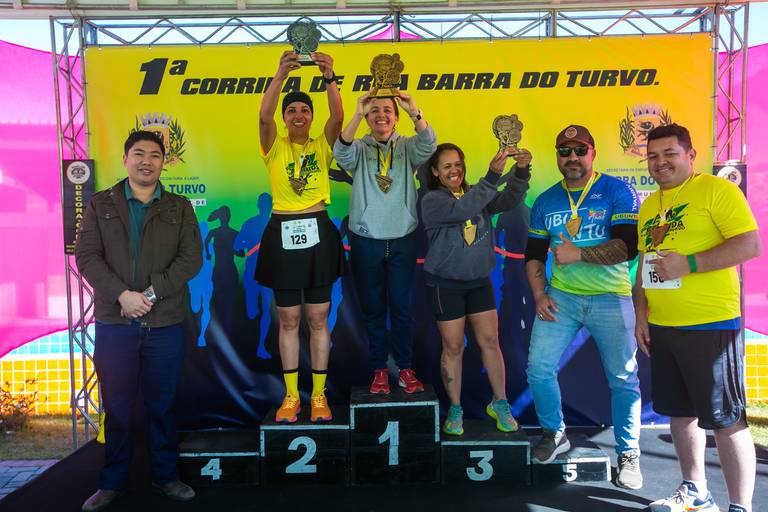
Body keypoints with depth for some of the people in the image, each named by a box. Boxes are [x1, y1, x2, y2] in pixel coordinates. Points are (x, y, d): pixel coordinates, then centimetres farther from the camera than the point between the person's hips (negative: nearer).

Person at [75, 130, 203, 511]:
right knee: (117, 407, 8)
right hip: (113, 323, 0)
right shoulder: (100, 205, 8)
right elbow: (87, 256, -2)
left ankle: (166, 476, 24)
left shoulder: (180, 208, 8)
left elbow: (191, 258, -2)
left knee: (162, 404, 9)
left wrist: (151, 294, -13)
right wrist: (122, 294, -15)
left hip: (165, 323, 0)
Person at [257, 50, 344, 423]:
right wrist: (281, 74, -24)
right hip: (283, 233, 0)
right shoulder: (274, 147, 5)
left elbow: (337, 116, -11)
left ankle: (319, 394, 17)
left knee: (318, 318, 6)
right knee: (288, 319, 7)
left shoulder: (322, 145, 7)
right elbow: (264, 116, -14)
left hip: (317, 232, 0)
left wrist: (329, 78, -25)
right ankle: (291, 395, 19)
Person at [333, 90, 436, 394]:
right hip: (366, 241, 0)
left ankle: (405, 368, 21)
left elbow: (428, 145, -18)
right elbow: (341, 153, -21)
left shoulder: (407, 147, 3)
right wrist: (357, 115, -36)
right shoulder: (359, 149, 1)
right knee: (372, 308, 10)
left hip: (402, 239, 0)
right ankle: (379, 369, 23)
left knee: (401, 306, 7)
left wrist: (415, 113, -36)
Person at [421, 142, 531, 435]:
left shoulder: (475, 195, 5)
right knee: (453, 348, 5)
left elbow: (508, 201, -11)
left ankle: (500, 404, 23)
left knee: (490, 342, 6)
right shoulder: (432, 201, -11)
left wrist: (522, 172, -28)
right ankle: (455, 410, 22)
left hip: (479, 280, 4)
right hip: (445, 284, -4)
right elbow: (462, 210, -30)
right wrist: (492, 176, -38)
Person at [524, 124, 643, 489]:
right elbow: (533, 254, 12)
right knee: (538, 369, 0)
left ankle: (628, 454, 21)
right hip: (560, 296, 3)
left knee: (623, 379, 4)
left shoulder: (617, 192, -4)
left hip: (610, 298, -3)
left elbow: (628, 246, -15)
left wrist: (578, 254, -21)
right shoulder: (545, 201, 10)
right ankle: (555, 433, 23)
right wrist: (539, 295, 1)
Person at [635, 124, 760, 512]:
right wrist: (641, 315, 12)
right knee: (679, 412, 16)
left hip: (710, 326, -7)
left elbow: (751, 245, -14)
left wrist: (688, 264, -21)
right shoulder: (649, 205, 14)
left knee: (726, 420, 1)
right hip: (661, 328, 7)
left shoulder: (717, 189, -6)